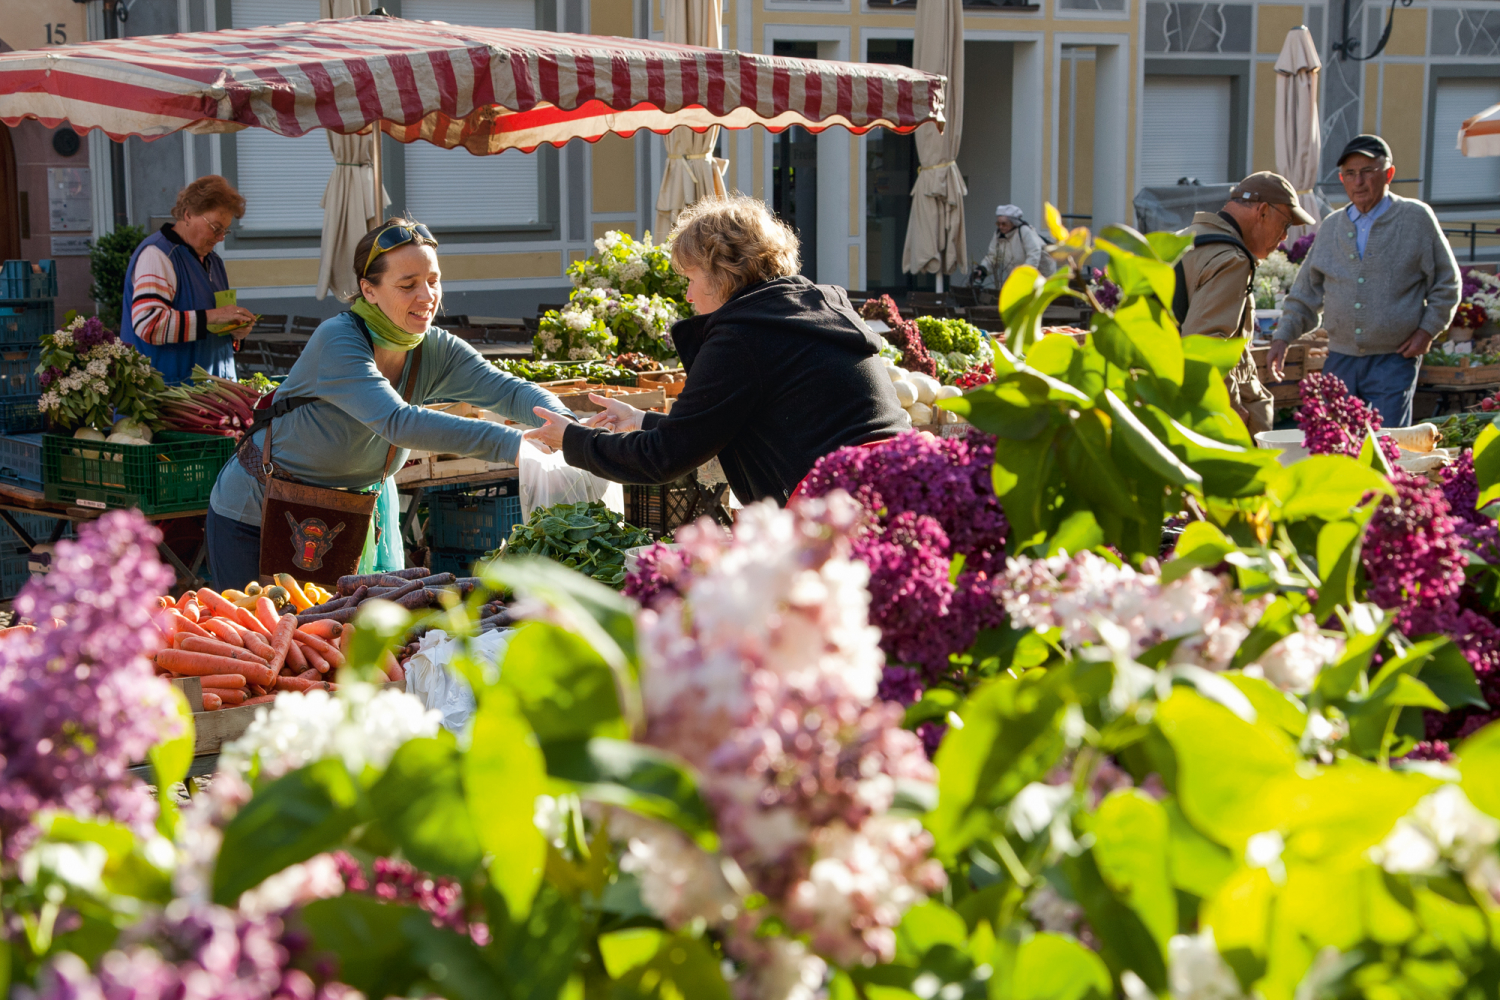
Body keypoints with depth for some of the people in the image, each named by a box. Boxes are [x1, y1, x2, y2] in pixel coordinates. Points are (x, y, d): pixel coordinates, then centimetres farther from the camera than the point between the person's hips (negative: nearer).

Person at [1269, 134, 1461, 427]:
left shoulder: (1416, 219, -1)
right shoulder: (1331, 227, 11)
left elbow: (1447, 283, 4)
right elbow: (1306, 292, 17)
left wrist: (1428, 330, -5)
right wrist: (1284, 335, 6)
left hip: (1394, 360, -4)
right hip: (1341, 359, 4)